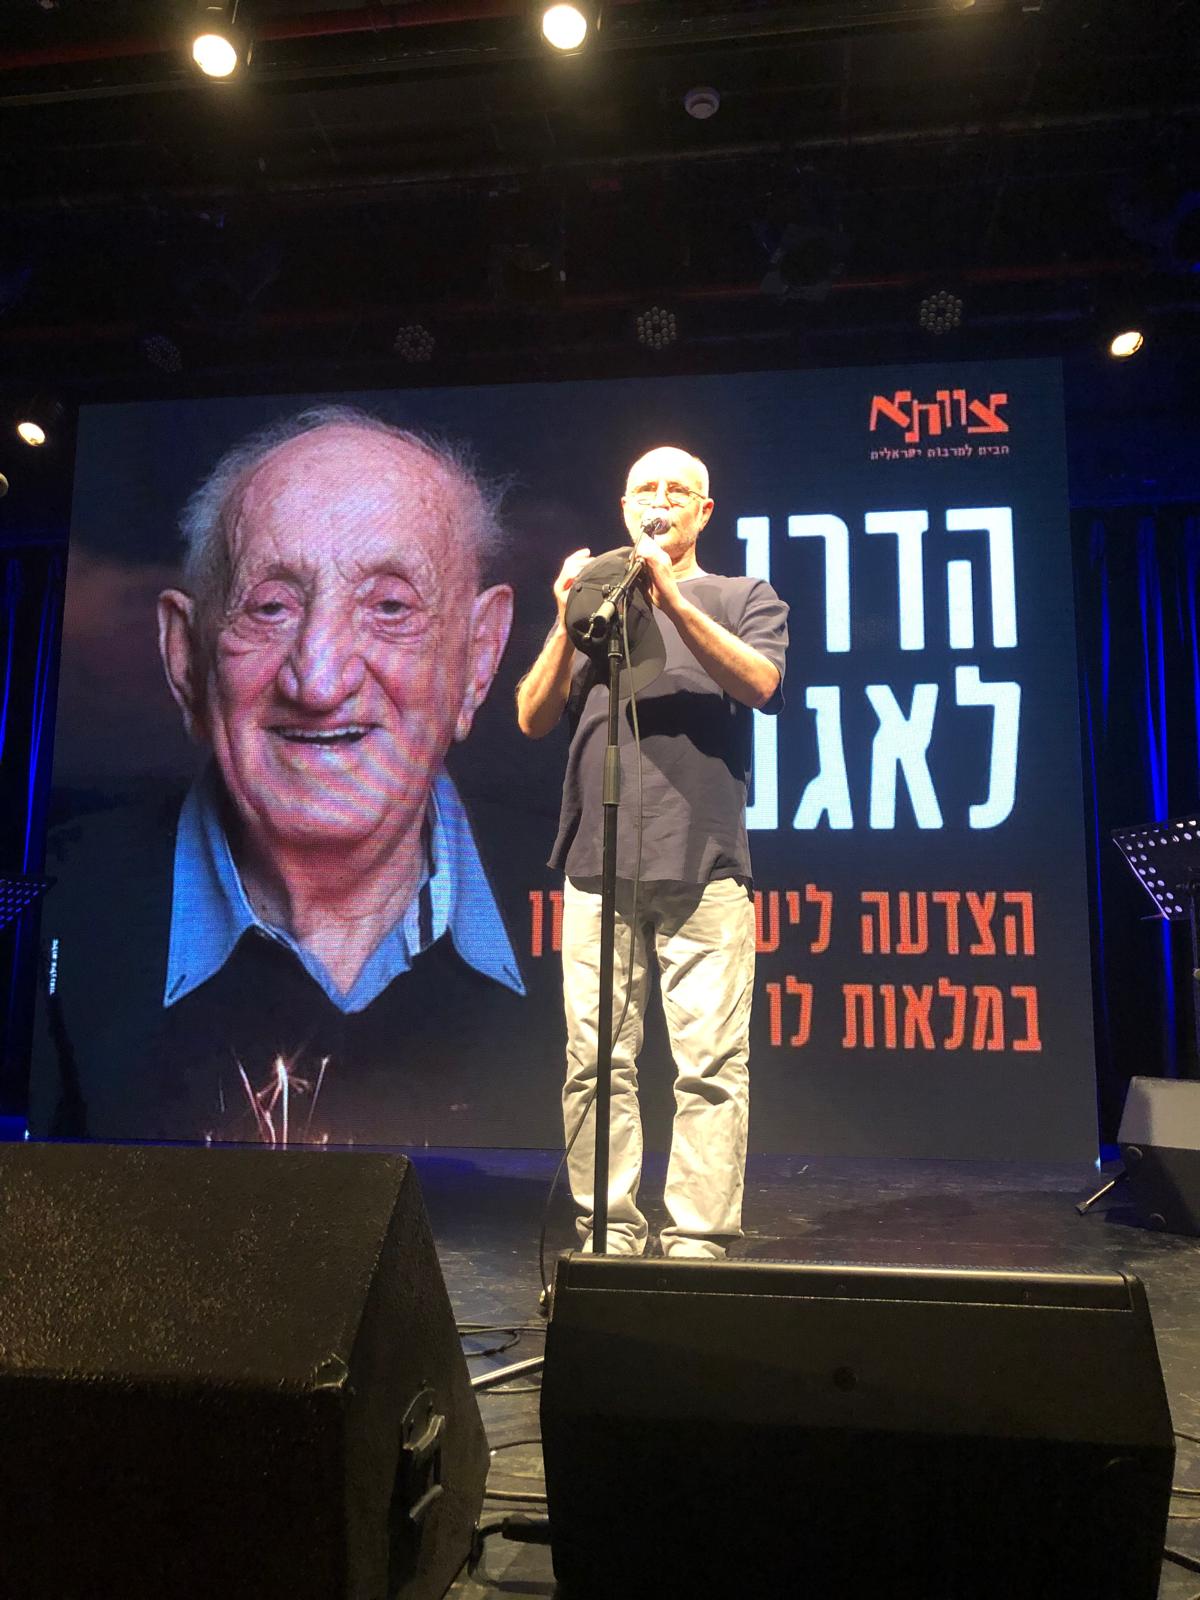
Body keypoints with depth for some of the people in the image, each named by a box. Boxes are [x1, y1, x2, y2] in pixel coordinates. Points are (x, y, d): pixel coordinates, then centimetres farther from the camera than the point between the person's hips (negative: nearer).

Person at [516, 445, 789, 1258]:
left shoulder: (744, 598, 17)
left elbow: (761, 683, -4)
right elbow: (533, 718, 11)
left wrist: (673, 601, -13)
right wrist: (570, 624, -3)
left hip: (705, 864, -2)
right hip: (598, 864, 2)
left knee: (710, 1064, -6)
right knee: (597, 1062, 0)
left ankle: (698, 1245, 1)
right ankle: (609, 1240, 10)